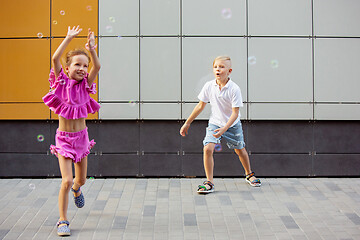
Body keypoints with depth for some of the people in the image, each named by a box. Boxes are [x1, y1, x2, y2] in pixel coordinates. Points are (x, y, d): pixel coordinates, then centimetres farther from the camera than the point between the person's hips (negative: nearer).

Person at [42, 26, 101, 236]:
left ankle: (76, 189, 54)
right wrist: (69, 38, -20)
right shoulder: (62, 82, -7)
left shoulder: (85, 85, -1)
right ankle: (63, 221, 2)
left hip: (81, 137, 3)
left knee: (81, 179, 16)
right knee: (66, 181, -12)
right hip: (64, 138, -3)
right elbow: (55, 59, -21)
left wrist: (91, 49, -27)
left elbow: (97, 67, -17)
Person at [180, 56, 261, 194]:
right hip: (214, 124, 1)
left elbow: (235, 113, -20)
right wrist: (187, 123, 3)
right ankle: (209, 182, -10)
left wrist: (225, 128, -33)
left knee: (240, 150, 15)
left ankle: (249, 174, 43)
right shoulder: (209, 86, -12)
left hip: (232, 125, -1)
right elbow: (200, 106, 1)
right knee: (208, 148, -19)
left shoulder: (234, 89, -21)